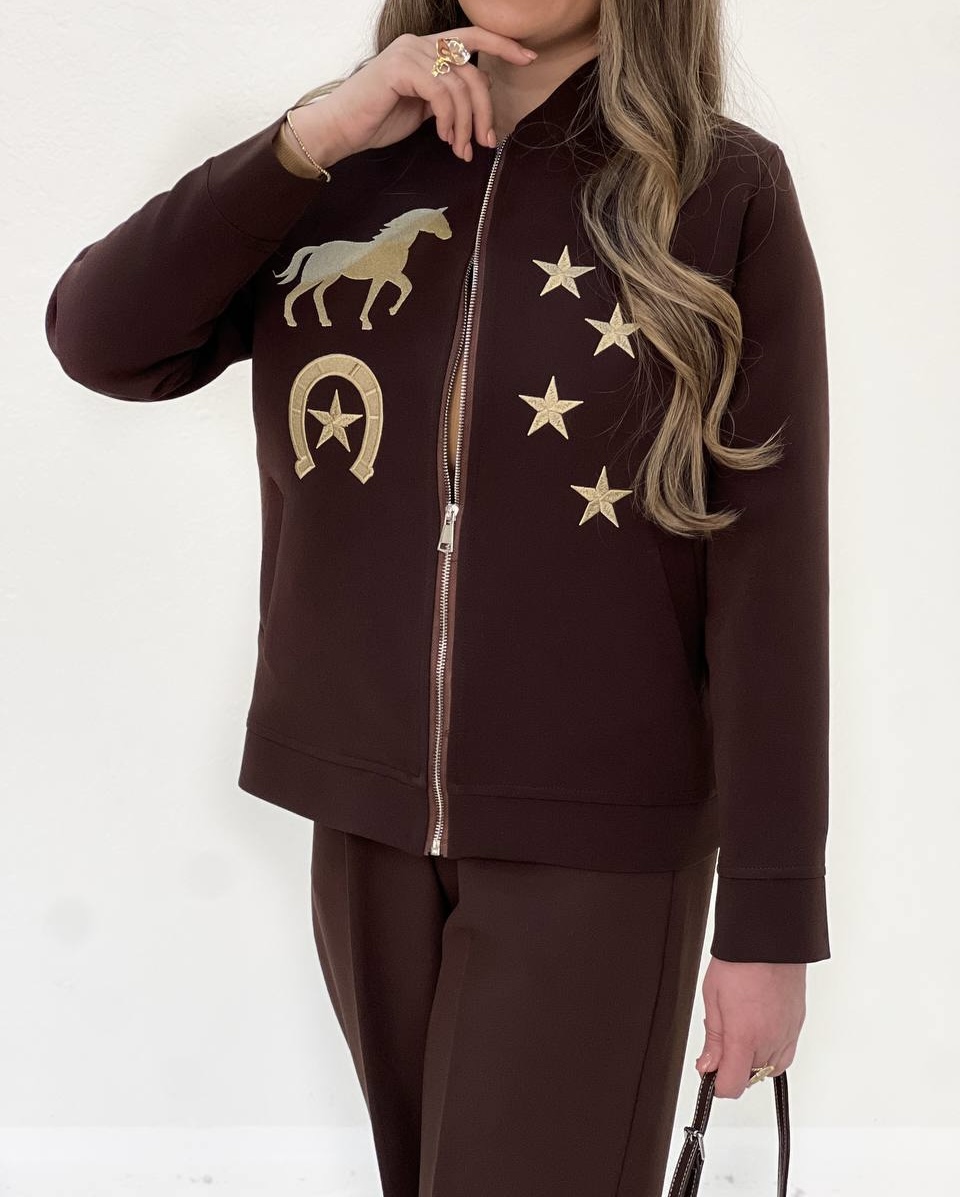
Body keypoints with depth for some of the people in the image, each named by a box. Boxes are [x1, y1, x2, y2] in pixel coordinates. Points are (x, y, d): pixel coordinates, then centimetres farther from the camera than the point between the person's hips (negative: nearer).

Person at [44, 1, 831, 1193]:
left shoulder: (727, 194, -9)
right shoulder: (345, 174, 2)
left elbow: (767, 572, -9)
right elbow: (103, 343, -9)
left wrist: (771, 919, -9)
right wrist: (311, 135, -18)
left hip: (595, 842, -4)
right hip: (368, 820, 4)